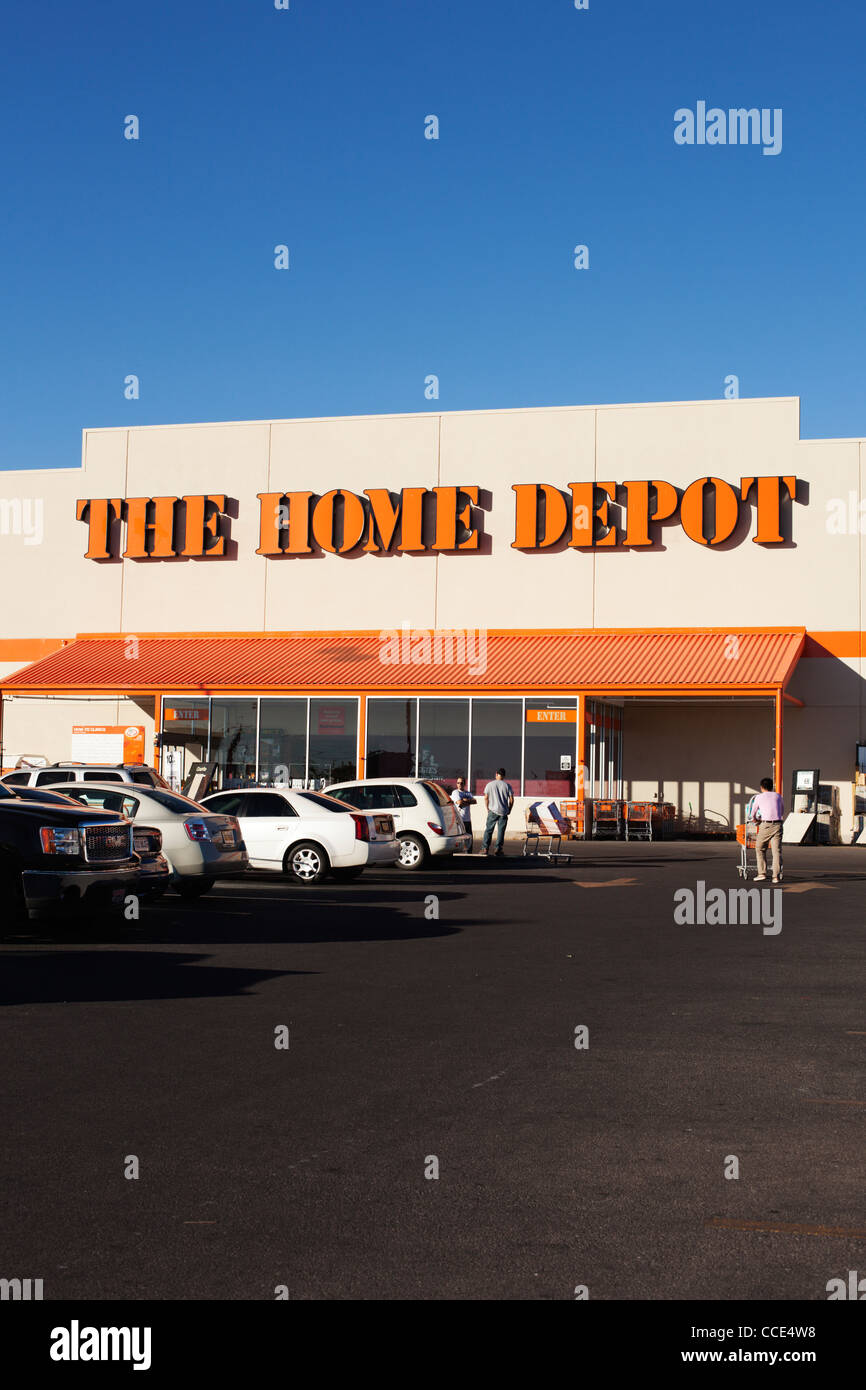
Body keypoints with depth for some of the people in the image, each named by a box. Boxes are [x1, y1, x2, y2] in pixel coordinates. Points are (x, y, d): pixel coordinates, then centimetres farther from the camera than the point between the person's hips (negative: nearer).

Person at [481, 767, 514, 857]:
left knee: (488, 830, 7)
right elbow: (511, 799, -1)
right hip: (503, 812, 0)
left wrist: (488, 809, 13)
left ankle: (485, 848, 4)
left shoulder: (490, 785, 0)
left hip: (493, 811, 0)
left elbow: (486, 798, 1)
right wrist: (509, 810, 12)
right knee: (501, 831, 4)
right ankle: (498, 848, 1)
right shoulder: (507, 786, 0)